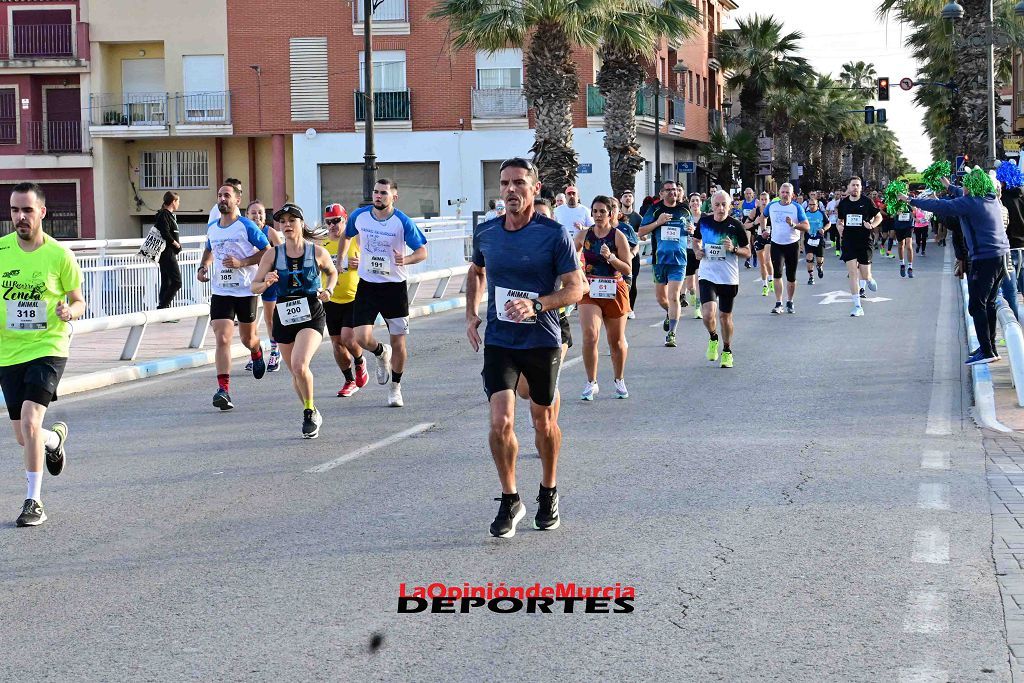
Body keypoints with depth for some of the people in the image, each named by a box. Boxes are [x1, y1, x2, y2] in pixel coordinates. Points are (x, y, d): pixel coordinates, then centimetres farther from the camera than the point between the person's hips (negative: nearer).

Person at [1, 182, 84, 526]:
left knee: (29, 419, -22)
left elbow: (78, 300, 3)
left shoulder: (59, 255, -7)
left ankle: (33, 501, -10)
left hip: (48, 347, -4)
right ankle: (55, 438, 48)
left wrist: (69, 312, -20)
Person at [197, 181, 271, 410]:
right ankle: (223, 390, -18)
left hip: (246, 290, -3)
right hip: (220, 292, 3)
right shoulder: (212, 228, 8)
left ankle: (256, 352, 53)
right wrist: (203, 266, 10)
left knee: (247, 338, 14)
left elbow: (267, 252, -7)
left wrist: (242, 263, -18)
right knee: (222, 339, -13)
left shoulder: (247, 226, -8)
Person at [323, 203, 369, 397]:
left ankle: (360, 363, 16)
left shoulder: (356, 241, -2)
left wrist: (361, 264, -15)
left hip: (354, 298, -4)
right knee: (337, 343, 7)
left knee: (348, 338, -16)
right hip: (331, 301, 4)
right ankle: (350, 381, 24)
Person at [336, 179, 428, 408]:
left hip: (395, 287, -2)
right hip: (367, 285, 2)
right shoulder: (359, 216, -2)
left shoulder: (403, 222, -12)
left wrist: (406, 260, -26)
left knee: (398, 342, 4)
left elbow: (422, 252, -6)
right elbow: (346, 236, 19)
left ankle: (395, 387, 25)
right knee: (362, 338, -12)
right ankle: (382, 354, 25)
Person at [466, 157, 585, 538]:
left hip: (542, 342, -2)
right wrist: (471, 314, 10)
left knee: (544, 422, 12)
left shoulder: (554, 235, -10)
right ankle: (510, 501, 6)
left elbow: (575, 289, -10)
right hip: (498, 341, 2)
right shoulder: (485, 233, 2)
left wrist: (536, 305, -25)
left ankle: (549, 493, 34)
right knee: (500, 423, -11)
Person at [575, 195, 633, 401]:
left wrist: (610, 257, -23)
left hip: (614, 291, -1)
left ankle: (619, 381, 31)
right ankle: (591, 383, -7)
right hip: (589, 291, 1)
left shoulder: (618, 236, -6)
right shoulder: (584, 235, 2)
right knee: (590, 336, -17)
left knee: (617, 341, 11)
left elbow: (628, 269, -9)